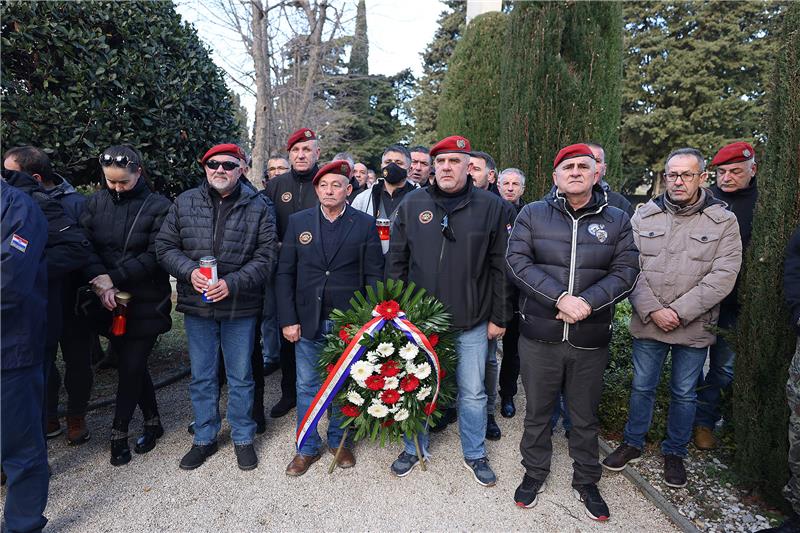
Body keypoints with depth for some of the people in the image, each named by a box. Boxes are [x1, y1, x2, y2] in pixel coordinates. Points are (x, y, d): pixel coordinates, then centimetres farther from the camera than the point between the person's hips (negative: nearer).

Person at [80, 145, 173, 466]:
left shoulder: (158, 206, -7)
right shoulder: (97, 202, 6)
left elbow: (155, 255, -12)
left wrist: (113, 278, -16)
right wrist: (100, 281, -17)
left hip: (145, 303, -4)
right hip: (110, 303, 4)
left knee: (131, 367, 0)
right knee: (132, 365, 13)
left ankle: (118, 433, 18)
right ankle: (152, 422, 30)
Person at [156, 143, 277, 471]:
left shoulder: (257, 206, -3)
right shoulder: (185, 203, 4)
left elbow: (266, 256, -7)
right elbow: (165, 246, 5)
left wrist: (232, 283, -19)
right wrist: (189, 270, -15)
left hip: (240, 307, -2)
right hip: (197, 306, 2)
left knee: (241, 376, 11)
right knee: (202, 376, 15)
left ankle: (243, 438, 30)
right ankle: (204, 438, 33)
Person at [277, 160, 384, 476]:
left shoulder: (365, 224, -1)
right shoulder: (298, 222, 4)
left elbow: (374, 275, -1)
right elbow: (285, 273, 3)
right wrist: (288, 319, -4)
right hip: (307, 322, 1)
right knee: (307, 387, 11)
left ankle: (340, 440, 34)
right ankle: (308, 447, 29)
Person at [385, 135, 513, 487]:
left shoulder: (492, 207, -3)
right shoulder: (412, 203, 2)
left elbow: (500, 267, -2)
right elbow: (396, 259, 5)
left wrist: (499, 317, -2)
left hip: (472, 323, -1)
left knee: (473, 392, 12)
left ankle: (475, 454, 35)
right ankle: (414, 449, 38)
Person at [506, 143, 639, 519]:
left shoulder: (617, 220, 4)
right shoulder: (532, 214, 0)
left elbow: (626, 272, -3)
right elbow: (517, 262, -10)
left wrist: (587, 302, -19)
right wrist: (560, 297, -21)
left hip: (591, 340, 1)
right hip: (539, 336, -1)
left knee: (585, 417, 18)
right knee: (537, 411, 16)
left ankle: (586, 482, 39)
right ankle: (535, 473, 38)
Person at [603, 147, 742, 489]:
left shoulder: (723, 221, -3)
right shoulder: (644, 216, 1)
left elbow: (723, 276, -11)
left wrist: (679, 312, -17)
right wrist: (652, 310, -14)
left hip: (695, 327, -1)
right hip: (647, 323, 1)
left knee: (684, 394, 14)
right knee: (642, 387, 14)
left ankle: (675, 453, 34)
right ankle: (632, 443, 33)